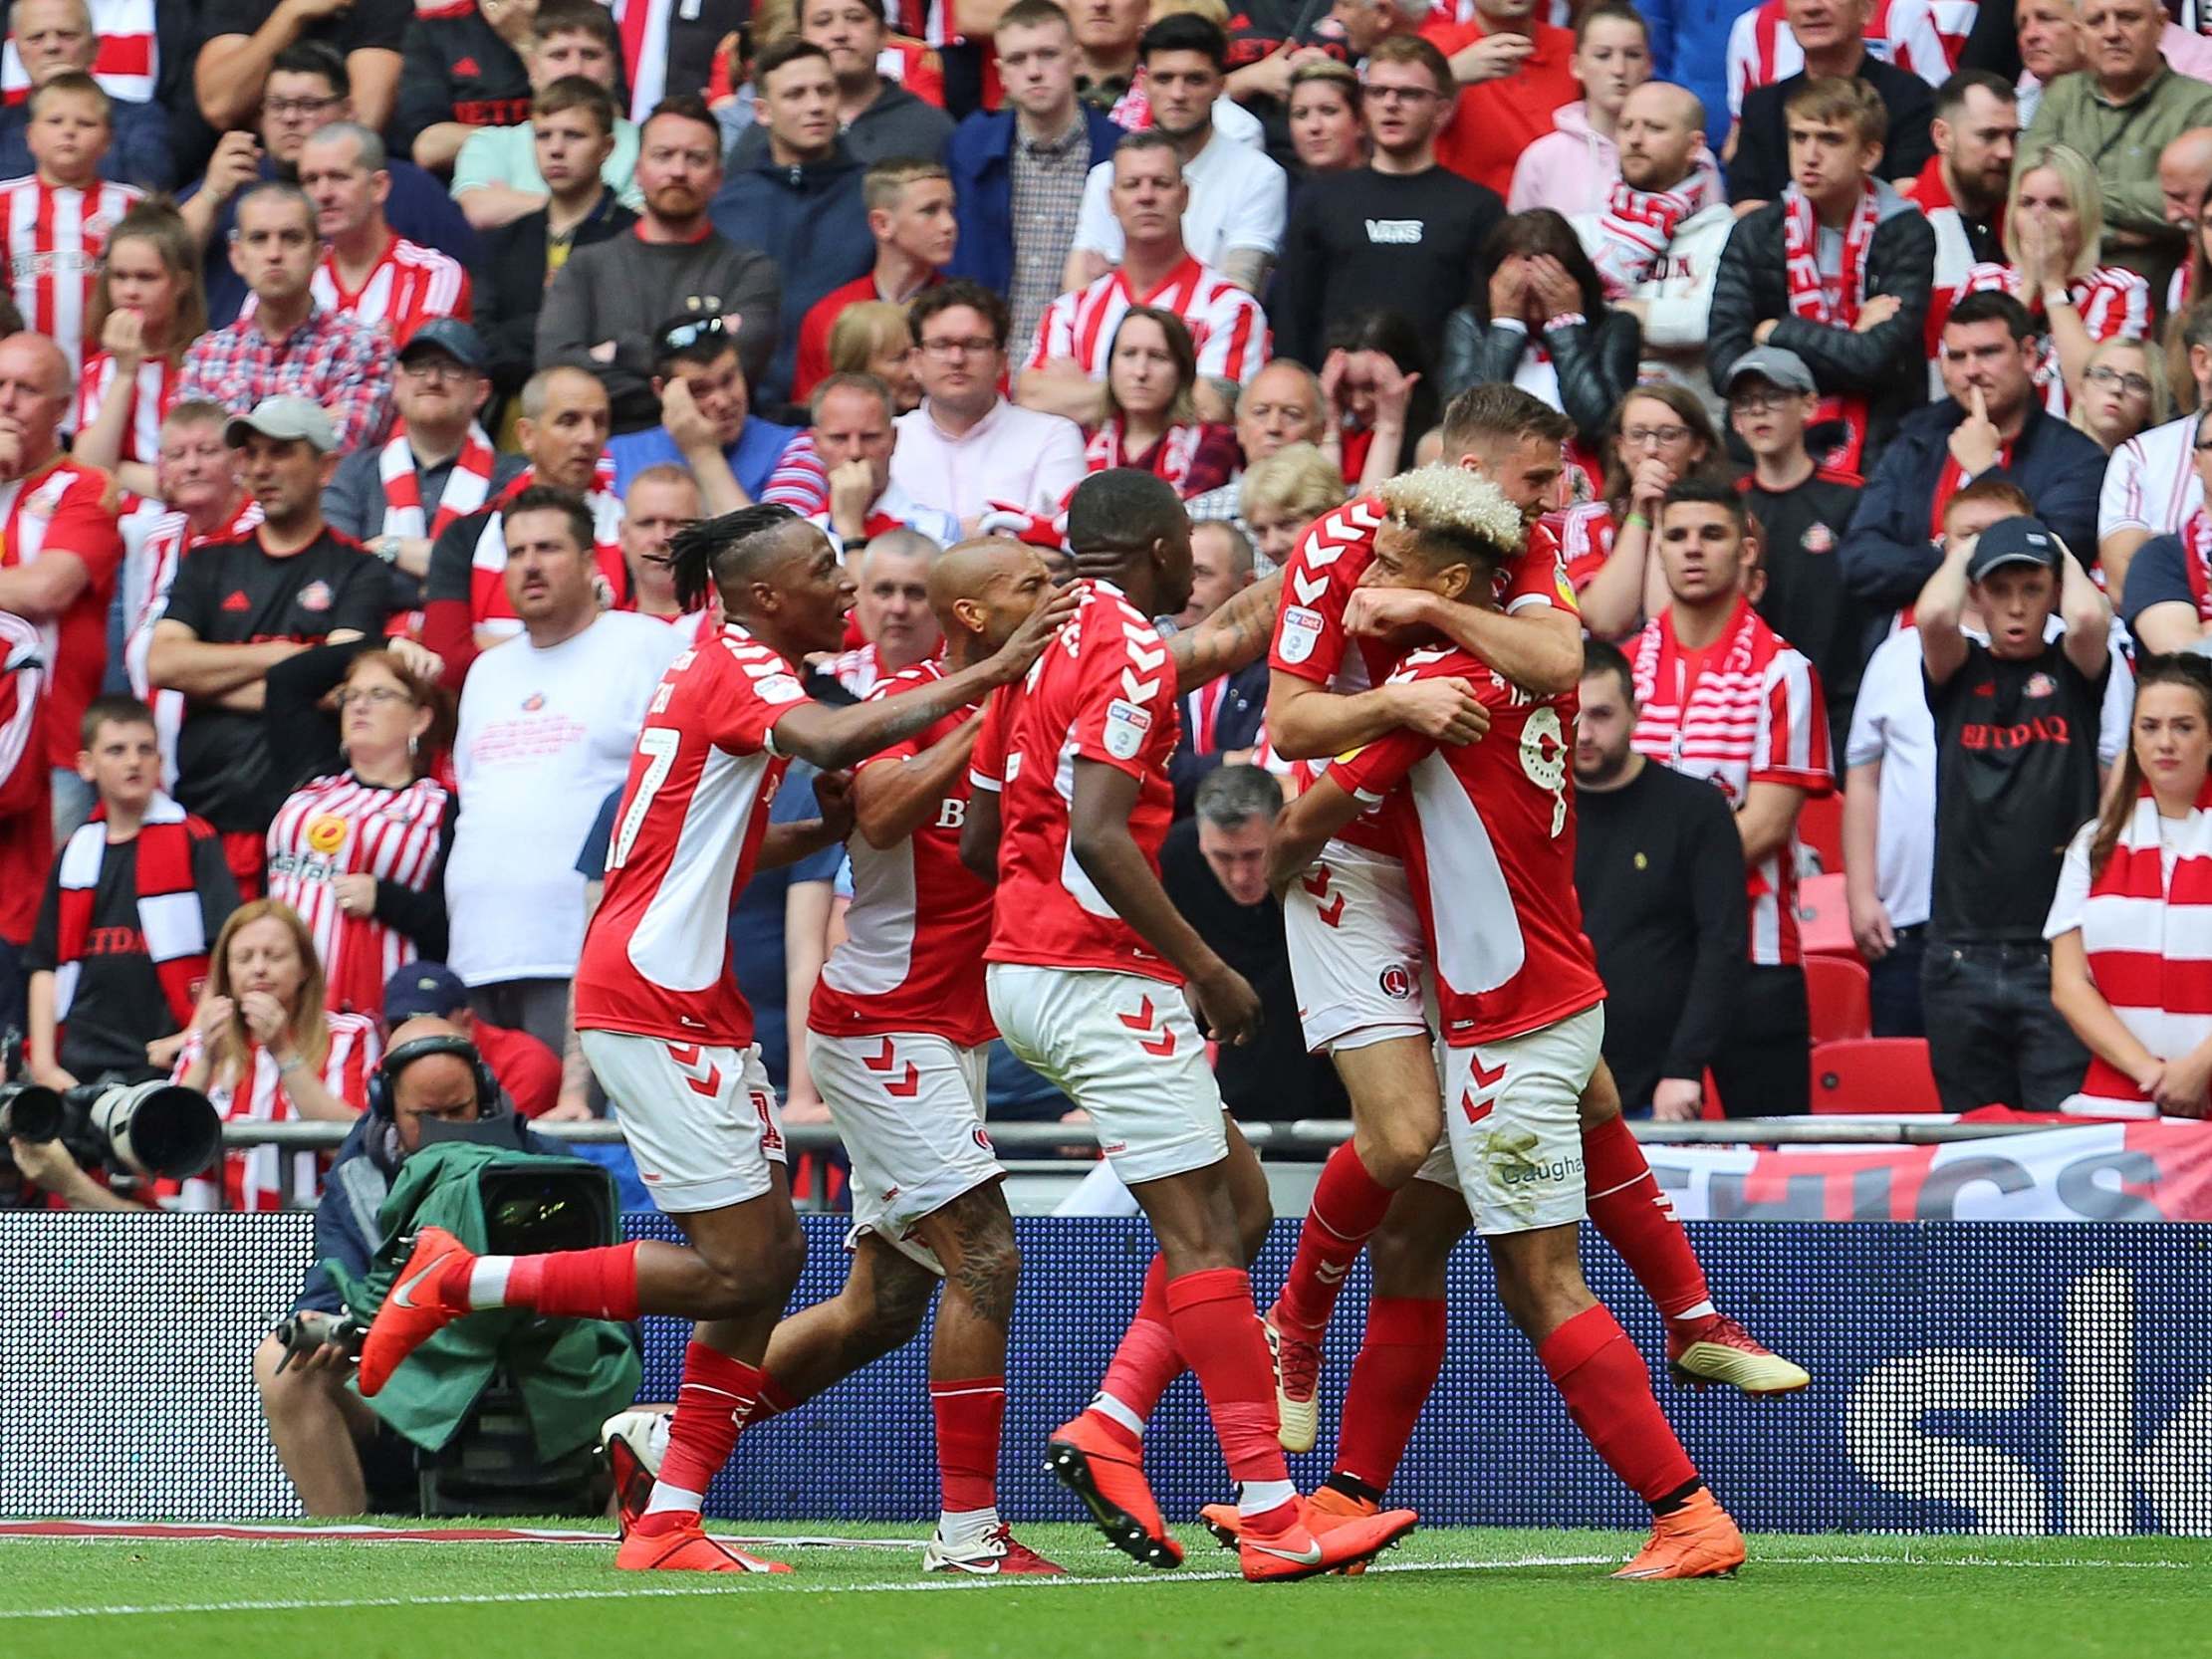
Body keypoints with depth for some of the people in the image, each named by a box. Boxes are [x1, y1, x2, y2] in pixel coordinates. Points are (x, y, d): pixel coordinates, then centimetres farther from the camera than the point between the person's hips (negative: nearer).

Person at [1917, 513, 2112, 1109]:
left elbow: (2089, 619, -15)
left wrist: (2065, 557, 5)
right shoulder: (1959, 674, 9)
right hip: (1961, 949, 2)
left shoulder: (2073, 675, 6)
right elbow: (1933, 616, -12)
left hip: (2058, 951, -2)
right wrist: (1960, 554, 8)